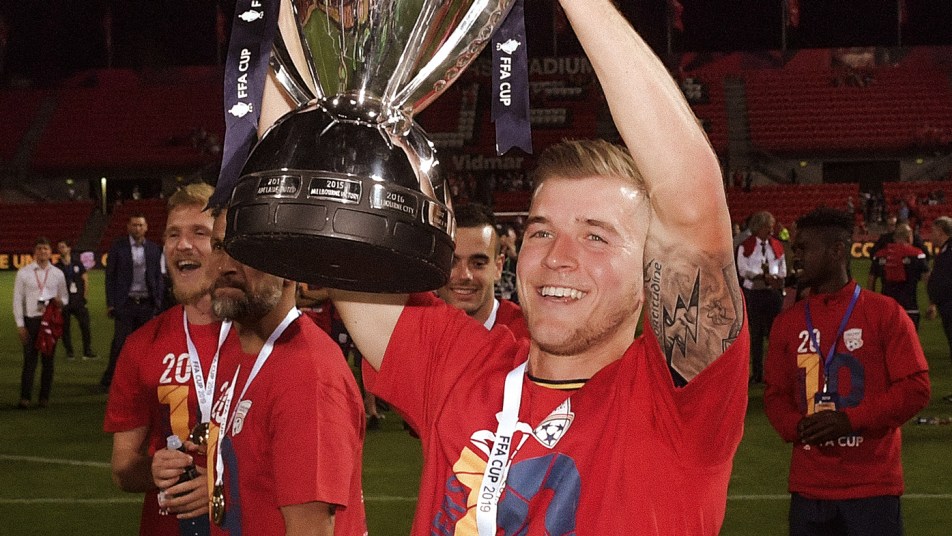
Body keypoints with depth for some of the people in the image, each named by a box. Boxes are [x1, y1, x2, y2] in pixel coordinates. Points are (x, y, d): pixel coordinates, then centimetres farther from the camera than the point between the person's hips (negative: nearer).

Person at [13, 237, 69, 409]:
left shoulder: (57, 274, 7)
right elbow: (18, 300, 1)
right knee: (29, 360, -5)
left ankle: (44, 397, 15)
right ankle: (25, 398, -4)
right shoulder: (23, 273, 1)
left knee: (48, 360, 7)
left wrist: (60, 302, -9)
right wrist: (20, 325, -4)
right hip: (31, 320, -2)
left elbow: (65, 297, 16)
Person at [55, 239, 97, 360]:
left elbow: (85, 280, 11)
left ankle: (87, 352, -2)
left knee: (85, 325, -6)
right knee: (65, 328, 1)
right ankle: (69, 352, 9)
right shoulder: (56, 267, 4)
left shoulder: (77, 264, 9)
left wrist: (84, 296, 5)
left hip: (78, 300, 1)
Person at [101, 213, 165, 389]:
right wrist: (110, 303, -4)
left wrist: (157, 302, 4)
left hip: (147, 303, 3)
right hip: (125, 302, -3)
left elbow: (158, 277, 12)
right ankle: (109, 379, 2)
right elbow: (110, 276, 1)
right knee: (120, 342, -6)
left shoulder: (154, 249, 9)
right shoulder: (118, 247, 1)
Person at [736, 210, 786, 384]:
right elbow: (744, 270, -8)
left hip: (774, 292, 2)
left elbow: (782, 269, 12)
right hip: (754, 293, -2)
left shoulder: (777, 246, 9)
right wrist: (765, 277, -17)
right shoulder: (745, 246, -1)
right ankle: (757, 373, 10)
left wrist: (777, 278, -7)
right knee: (756, 334, 4)